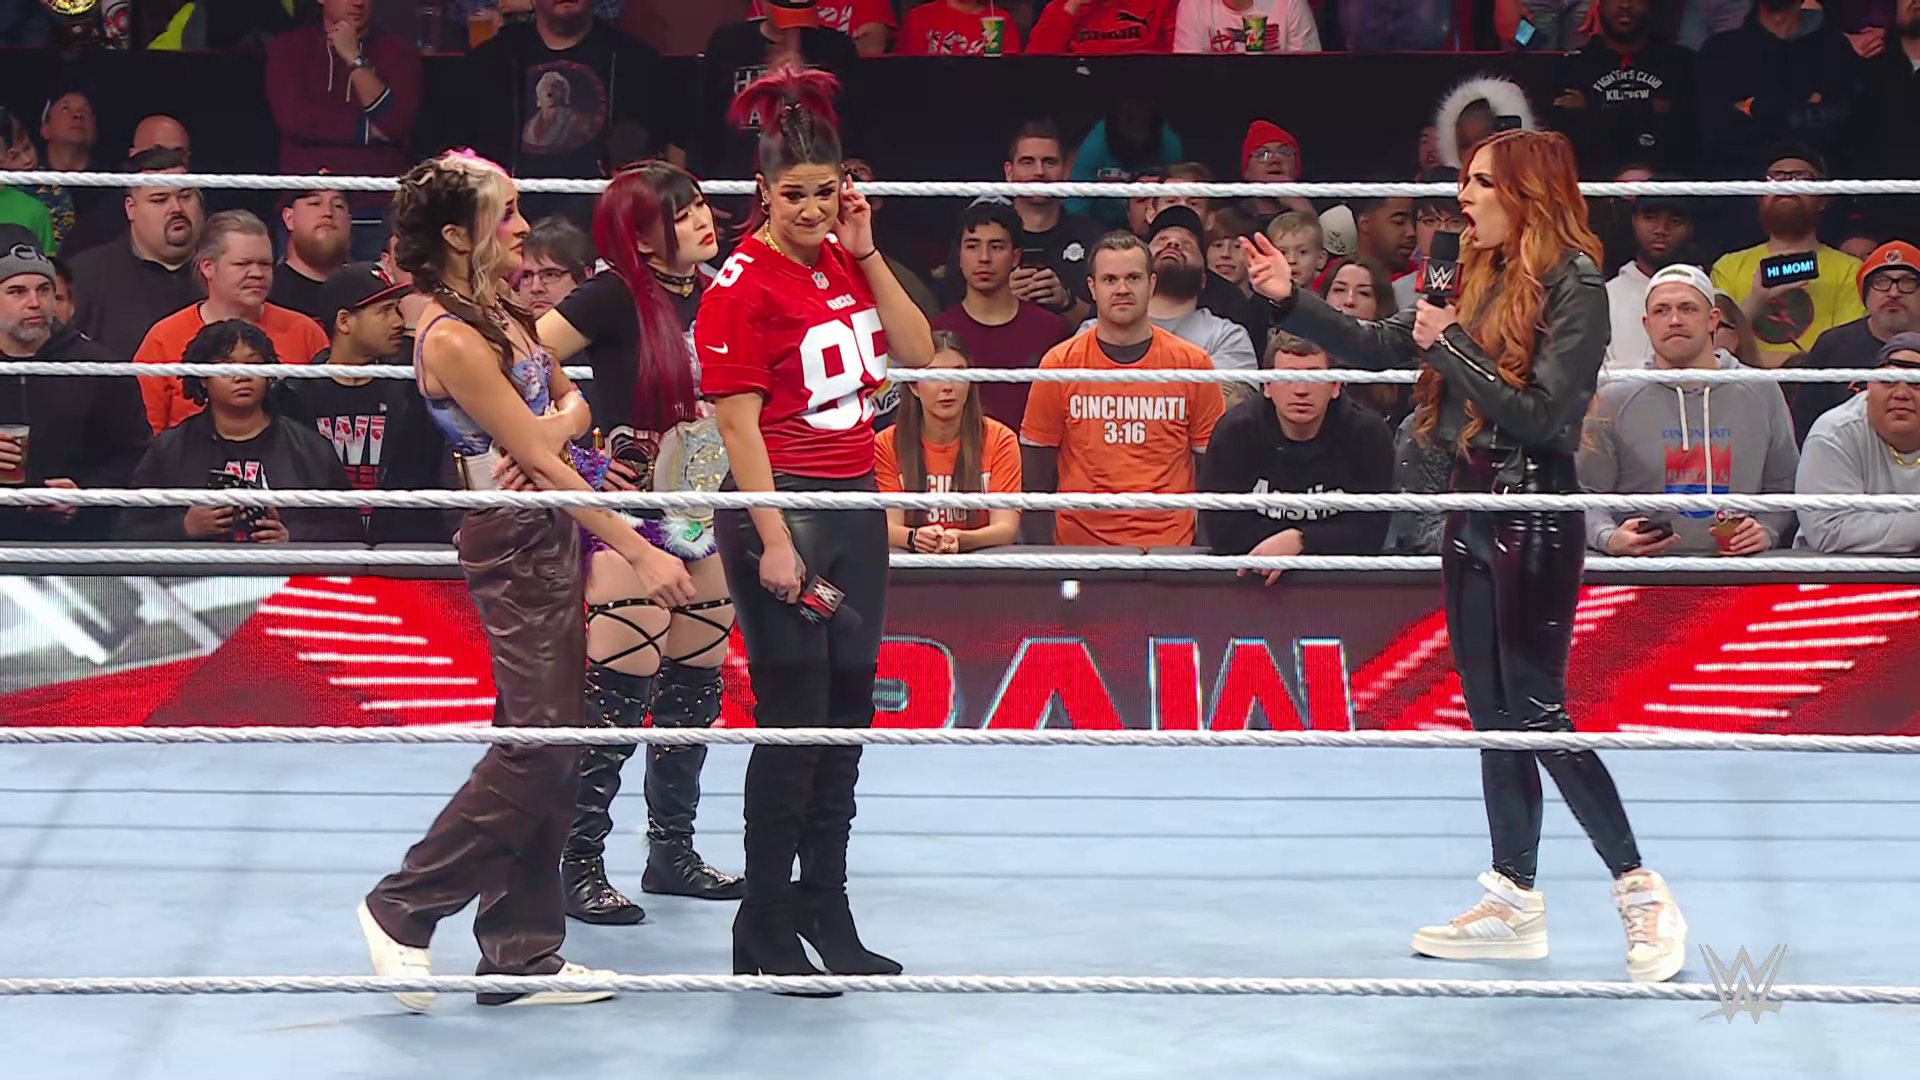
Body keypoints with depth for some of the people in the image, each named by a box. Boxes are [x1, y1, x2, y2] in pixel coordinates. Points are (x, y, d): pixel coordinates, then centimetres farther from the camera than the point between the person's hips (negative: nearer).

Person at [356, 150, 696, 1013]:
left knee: (550, 746, 9)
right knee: (537, 744, -9)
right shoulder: (452, 339, -18)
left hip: (553, 533, 9)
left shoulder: (499, 313, 10)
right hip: (514, 543, -9)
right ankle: (402, 909, 5)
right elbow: (540, 462, -20)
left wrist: (554, 422, -10)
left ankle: (522, 953, 15)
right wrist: (640, 552, -20)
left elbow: (570, 408, 16)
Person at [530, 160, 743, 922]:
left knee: (695, 691, 12)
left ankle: (673, 851, 24)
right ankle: (581, 865, -1)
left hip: (707, 515, 7)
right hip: (633, 514, -7)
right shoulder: (614, 297, -13)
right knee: (618, 693, -8)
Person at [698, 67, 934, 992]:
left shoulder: (845, 264, 9)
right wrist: (773, 541, -19)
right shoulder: (743, 284, -12)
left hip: (854, 501, 7)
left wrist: (867, 254, -1)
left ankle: (824, 910, 24)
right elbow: (738, 423, -15)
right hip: (782, 505, -7)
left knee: (846, 713, 12)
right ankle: (763, 932, 5)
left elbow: (916, 353, 7)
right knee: (793, 720, -5)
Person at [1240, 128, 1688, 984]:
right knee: (1491, 713, 10)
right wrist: (1289, 301, 8)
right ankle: (1515, 904, 18)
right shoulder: (1480, 281, 10)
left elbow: (1544, 415, -19)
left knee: (1536, 712, -7)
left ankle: (1639, 889, 5)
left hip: (1534, 514, -8)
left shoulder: (1574, 286, -12)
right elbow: (1380, 347, 15)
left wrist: (1452, 346, -16)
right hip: (1473, 507, 8)